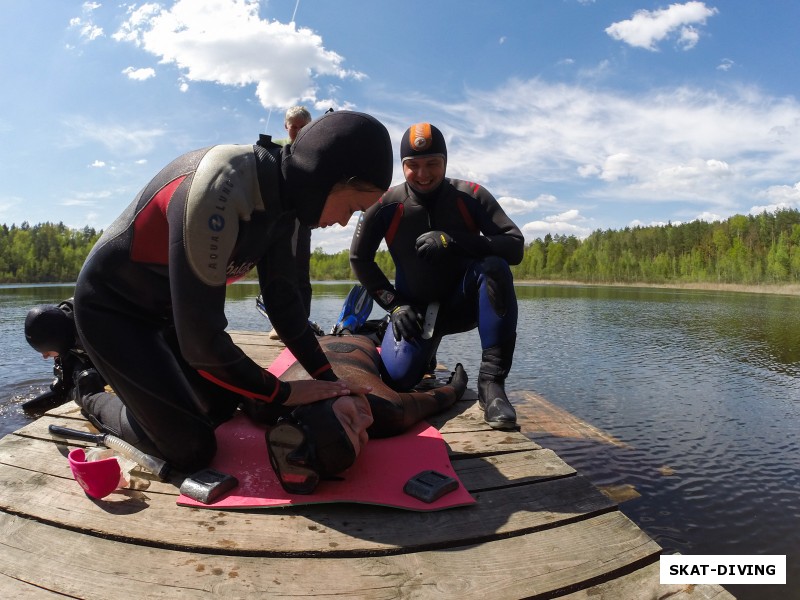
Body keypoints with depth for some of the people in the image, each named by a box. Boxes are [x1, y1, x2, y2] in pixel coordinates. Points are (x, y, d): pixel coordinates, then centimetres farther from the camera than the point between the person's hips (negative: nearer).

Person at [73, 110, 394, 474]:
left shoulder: (281, 197, -10)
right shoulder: (216, 196, -37)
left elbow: (283, 299, -2)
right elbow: (202, 340, -33)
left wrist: (328, 379, -4)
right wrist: (283, 393, -20)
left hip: (165, 308, 8)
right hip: (111, 308, -8)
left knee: (223, 407, 14)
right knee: (192, 451, -7)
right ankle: (98, 407, 18)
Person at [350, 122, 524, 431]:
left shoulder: (471, 196, -12)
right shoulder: (387, 205, -11)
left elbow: (515, 247, -19)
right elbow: (359, 259, 0)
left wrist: (453, 241, -32)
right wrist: (394, 305, -8)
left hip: (464, 302, 0)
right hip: (415, 309, 1)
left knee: (495, 267, -31)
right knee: (398, 376, -21)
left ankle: (491, 382, -26)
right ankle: (427, 345, 19)